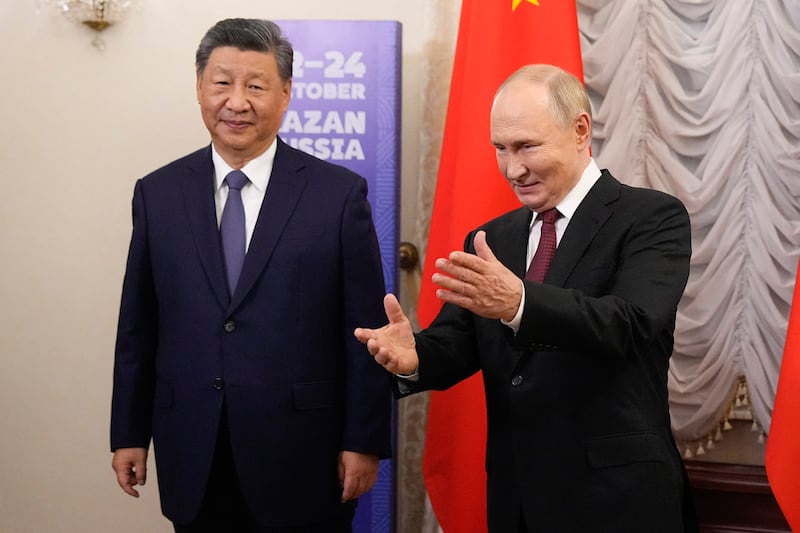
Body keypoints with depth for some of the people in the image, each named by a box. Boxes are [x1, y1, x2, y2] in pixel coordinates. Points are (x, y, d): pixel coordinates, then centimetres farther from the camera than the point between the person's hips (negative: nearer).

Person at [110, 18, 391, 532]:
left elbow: (366, 330, -4)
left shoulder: (340, 193, -5)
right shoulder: (158, 194, 4)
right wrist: (129, 433, 8)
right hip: (192, 461, 3)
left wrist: (364, 442, -5)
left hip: (302, 461, -2)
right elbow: (138, 326, 7)